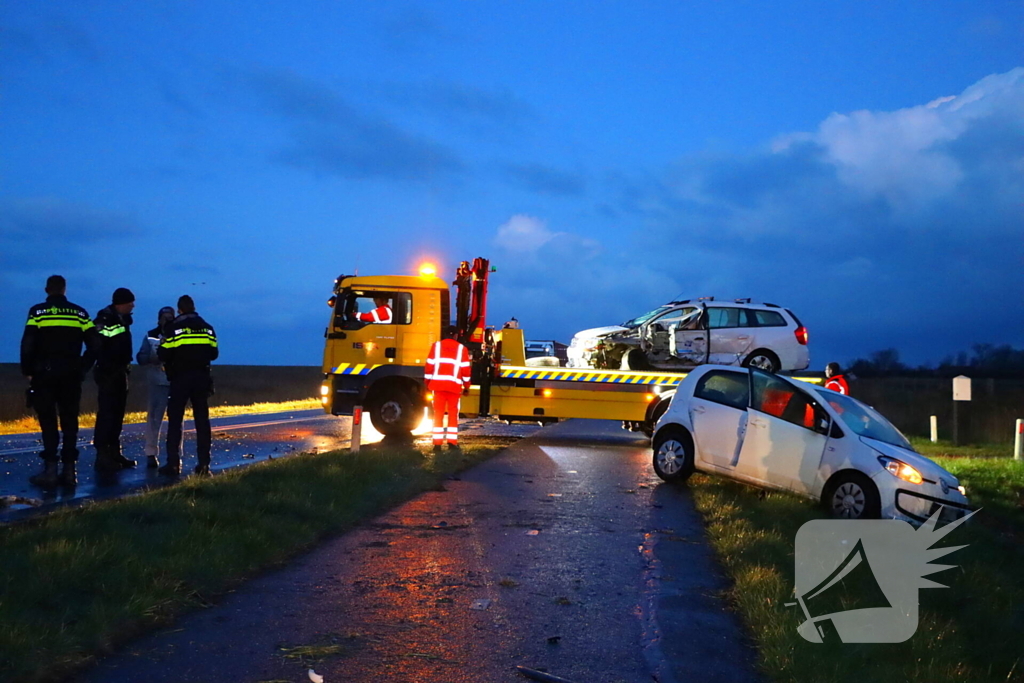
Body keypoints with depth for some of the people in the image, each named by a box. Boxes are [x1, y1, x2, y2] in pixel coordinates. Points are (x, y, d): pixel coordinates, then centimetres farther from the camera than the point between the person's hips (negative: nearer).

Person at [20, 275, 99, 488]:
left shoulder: (37, 312, -3)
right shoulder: (79, 313, 6)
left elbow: (27, 344, -8)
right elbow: (93, 345, 3)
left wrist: (27, 371, 2)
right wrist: (83, 368, 11)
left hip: (45, 374, -2)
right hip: (71, 375, 2)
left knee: (48, 422, 1)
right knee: (70, 422, 7)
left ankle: (50, 470, -4)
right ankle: (69, 469, 5)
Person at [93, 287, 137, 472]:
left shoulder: (122, 319, 14)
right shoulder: (105, 319, -14)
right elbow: (97, 345, -21)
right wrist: (104, 368, -26)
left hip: (120, 372, 9)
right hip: (108, 373, -9)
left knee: (117, 414, 12)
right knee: (106, 413, -9)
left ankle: (114, 453, 19)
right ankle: (102, 456, -7)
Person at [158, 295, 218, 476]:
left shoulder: (173, 327, -4)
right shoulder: (206, 327, 8)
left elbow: (163, 354, -8)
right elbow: (214, 353, 11)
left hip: (180, 378, -3)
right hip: (202, 378, 3)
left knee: (175, 421, 2)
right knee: (202, 421, 7)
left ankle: (173, 464, -4)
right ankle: (204, 465, 3)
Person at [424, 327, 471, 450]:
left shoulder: (436, 346, 7)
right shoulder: (461, 348, 6)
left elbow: (429, 365, 4)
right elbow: (465, 369, 4)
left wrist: (427, 382, 11)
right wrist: (466, 386, 13)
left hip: (438, 384, 1)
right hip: (454, 385, -1)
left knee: (438, 414, 5)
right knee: (453, 414, 8)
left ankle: (437, 442, 1)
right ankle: (452, 441, 5)